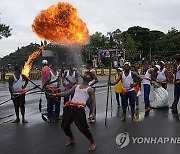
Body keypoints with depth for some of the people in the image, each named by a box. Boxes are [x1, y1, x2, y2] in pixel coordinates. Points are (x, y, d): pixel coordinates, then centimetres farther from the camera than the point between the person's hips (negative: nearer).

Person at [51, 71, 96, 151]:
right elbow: (67, 92, 17)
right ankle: (72, 139, 34)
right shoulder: (76, 86, 25)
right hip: (70, 106, 6)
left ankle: (93, 142, 8)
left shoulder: (90, 89, 10)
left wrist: (93, 112, -9)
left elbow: (93, 101, 6)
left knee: (83, 127, -15)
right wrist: (56, 94, 6)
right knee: (64, 125, 9)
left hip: (79, 108, -6)